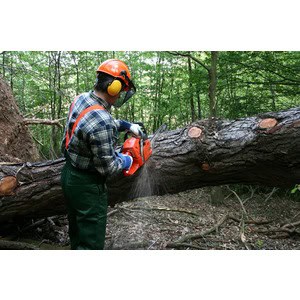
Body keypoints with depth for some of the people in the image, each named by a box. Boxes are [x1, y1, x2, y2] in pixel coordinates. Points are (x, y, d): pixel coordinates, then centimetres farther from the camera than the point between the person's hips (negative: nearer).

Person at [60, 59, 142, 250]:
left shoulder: (81, 98, -3)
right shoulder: (101, 122, -31)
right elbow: (109, 168, -22)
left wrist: (128, 126, 11)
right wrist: (128, 161, -3)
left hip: (69, 175, 10)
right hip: (87, 186, -9)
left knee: (77, 235, 26)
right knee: (91, 243, 6)